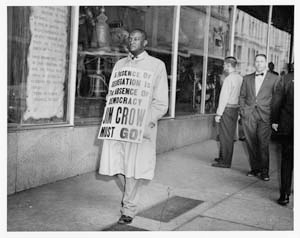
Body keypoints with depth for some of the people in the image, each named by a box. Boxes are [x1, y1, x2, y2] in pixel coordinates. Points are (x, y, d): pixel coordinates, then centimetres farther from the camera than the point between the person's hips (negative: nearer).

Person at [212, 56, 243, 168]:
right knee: (230, 135, 15)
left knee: (225, 136, -2)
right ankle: (223, 157, 27)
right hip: (235, 108, 8)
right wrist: (240, 112, 12)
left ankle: (225, 162, 4)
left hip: (227, 109, -8)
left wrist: (219, 114, -13)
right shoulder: (240, 78, 8)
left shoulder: (229, 79, -15)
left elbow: (224, 97, -16)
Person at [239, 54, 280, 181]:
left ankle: (264, 171, 4)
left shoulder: (274, 79, 6)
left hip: (265, 116, -3)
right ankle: (255, 168, 16)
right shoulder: (247, 78, 16)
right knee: (251, 143, 5)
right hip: (248, 115, 3)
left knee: (263, 145, -6)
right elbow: (242, 96, 19)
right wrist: (243, 109, 5)